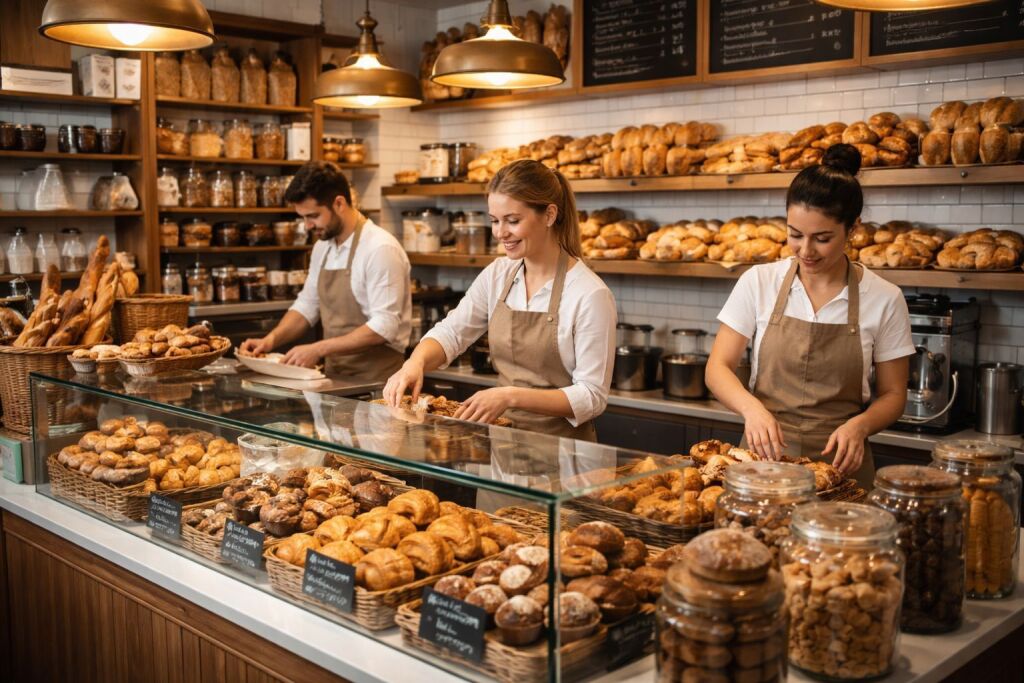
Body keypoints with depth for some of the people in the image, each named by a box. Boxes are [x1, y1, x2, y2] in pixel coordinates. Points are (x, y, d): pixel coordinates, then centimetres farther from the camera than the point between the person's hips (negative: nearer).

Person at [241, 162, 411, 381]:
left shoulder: (380, 249, -14)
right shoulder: (322, 247, 11)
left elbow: (384, 326, -19)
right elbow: (307, 305, 20)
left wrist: (318, 349, -21)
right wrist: (272, 339, 4)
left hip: (375, 381, -7)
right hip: (334, 375, 7)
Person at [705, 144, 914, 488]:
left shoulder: (884, 299, -4)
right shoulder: (758, 282, -2)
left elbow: (892, 394, 4)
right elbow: (717, 367, -2)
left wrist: (859, 425, -16)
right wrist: (752, 407, -21)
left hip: (839, 462, 0)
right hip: (764, 454, 0)